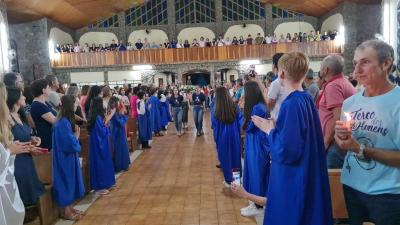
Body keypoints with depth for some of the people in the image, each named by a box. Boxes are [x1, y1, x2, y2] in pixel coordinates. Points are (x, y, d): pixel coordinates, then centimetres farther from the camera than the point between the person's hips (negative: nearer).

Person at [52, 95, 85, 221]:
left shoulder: (65, 120, 8)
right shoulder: (64, 123, -23)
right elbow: (71, 143, -23)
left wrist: (75, 136, -3)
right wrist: (77, 135, -7)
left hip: (69, 157, 10)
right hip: (66, 158, -10)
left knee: (71, 182, 17)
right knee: (67, 182, 2)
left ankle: (70, 208, 29)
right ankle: (66, 212, 16)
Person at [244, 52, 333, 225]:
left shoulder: (291, 104, -23)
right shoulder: (307, 99, 4)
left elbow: (285, 151, -26)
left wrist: (270, 129, -12)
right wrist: (276, 126, 9)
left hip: (293, 183, -9)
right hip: (308, 177, 9)